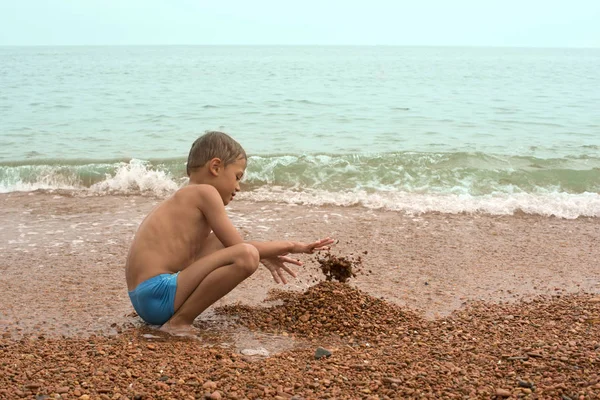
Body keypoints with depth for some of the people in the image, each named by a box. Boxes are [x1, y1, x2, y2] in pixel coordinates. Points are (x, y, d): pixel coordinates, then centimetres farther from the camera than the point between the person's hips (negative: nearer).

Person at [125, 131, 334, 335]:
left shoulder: (185, 197, 21)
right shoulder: (205, 193, -6)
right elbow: (239, 248, -7)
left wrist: (265, 257, 31)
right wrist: (290, 246, 4)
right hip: (158, 294, -10)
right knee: (246, 256, -23)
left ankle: (176, 316, 13)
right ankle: (179, 322, -14)